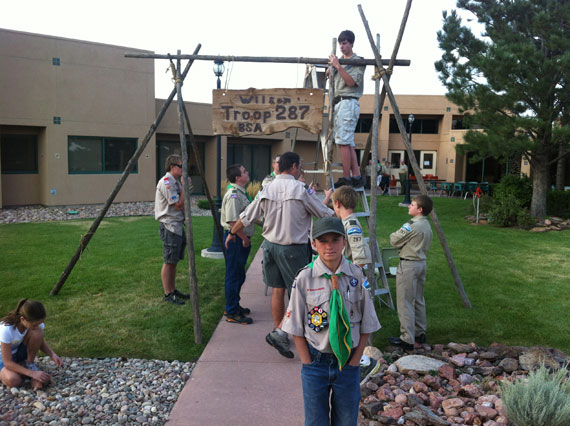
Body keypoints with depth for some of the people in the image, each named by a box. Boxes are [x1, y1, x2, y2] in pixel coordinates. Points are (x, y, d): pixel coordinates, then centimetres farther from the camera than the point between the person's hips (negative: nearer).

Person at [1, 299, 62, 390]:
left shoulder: (35, 322, -22)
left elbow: (41, 342, -4)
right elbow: (8, 363, -31)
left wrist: (52, 354, -24)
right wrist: (32, 373, -37)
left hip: (20, 350, 3)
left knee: (37, 333, -29)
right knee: (13, 381, -34)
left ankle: (29, 364, -7)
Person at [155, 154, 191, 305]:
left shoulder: (176, 181, 15)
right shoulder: (166, 182, -15)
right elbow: (179, 205, -18)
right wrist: (185, 187, -14)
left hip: (178, 226, 10)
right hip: (169, 226, -10)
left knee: (174, 261, 15)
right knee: (169, 262, -3)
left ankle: (173, 290, 24)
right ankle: (168, 294, 5)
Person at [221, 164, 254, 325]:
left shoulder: (241, 192, 14)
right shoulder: (233, 195, -19)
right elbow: (232, 221, -25)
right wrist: (244, 238, -18)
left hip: (242, 238, 11)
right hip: (236, 238, -11)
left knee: (238, 275, 19)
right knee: (234, 275, -2)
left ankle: (234, 306, 33)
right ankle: (232, 313, 6)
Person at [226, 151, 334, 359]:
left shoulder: (267, 190, 2)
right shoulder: (301, 190, -13)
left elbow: (246, 217, 10)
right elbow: (326, 214, -3)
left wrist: (232, 233, 27)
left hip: (270, 245, 6)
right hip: (292, 248, -6)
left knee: (278, 290, 17)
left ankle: (277, 332, 28)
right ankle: (280, 333, -4)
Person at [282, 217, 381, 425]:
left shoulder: (357, 276, -7)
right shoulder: (305, 278, -10)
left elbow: (366, 326, 0)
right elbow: (297, 329, -4)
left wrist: (354, 362, -3)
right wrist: (309, 363, -6)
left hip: (348, 363, 1)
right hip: (316, 362, -1)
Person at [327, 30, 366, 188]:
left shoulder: (358, 61, -1)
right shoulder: (339, 60, 22)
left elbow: (351, 82, -13)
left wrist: (338, 66, -16)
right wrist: (331, 67, 7)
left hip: (348, 102, -9)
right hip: (338, 102, 9)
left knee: (343, 141, -14)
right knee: (348, 142, 4)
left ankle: (346, 178, -12)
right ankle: (356, 176, 5)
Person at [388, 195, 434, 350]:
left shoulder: (411, 225, -19)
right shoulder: (427, 225, 10)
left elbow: (394, 240, -12)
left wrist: (394, 234, 6)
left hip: (408, 265, -9)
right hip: (421, 263, 9)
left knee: (405, 302, -3)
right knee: (418, 300, 18)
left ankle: (407, 339, 1)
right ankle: (420, 333, 27)